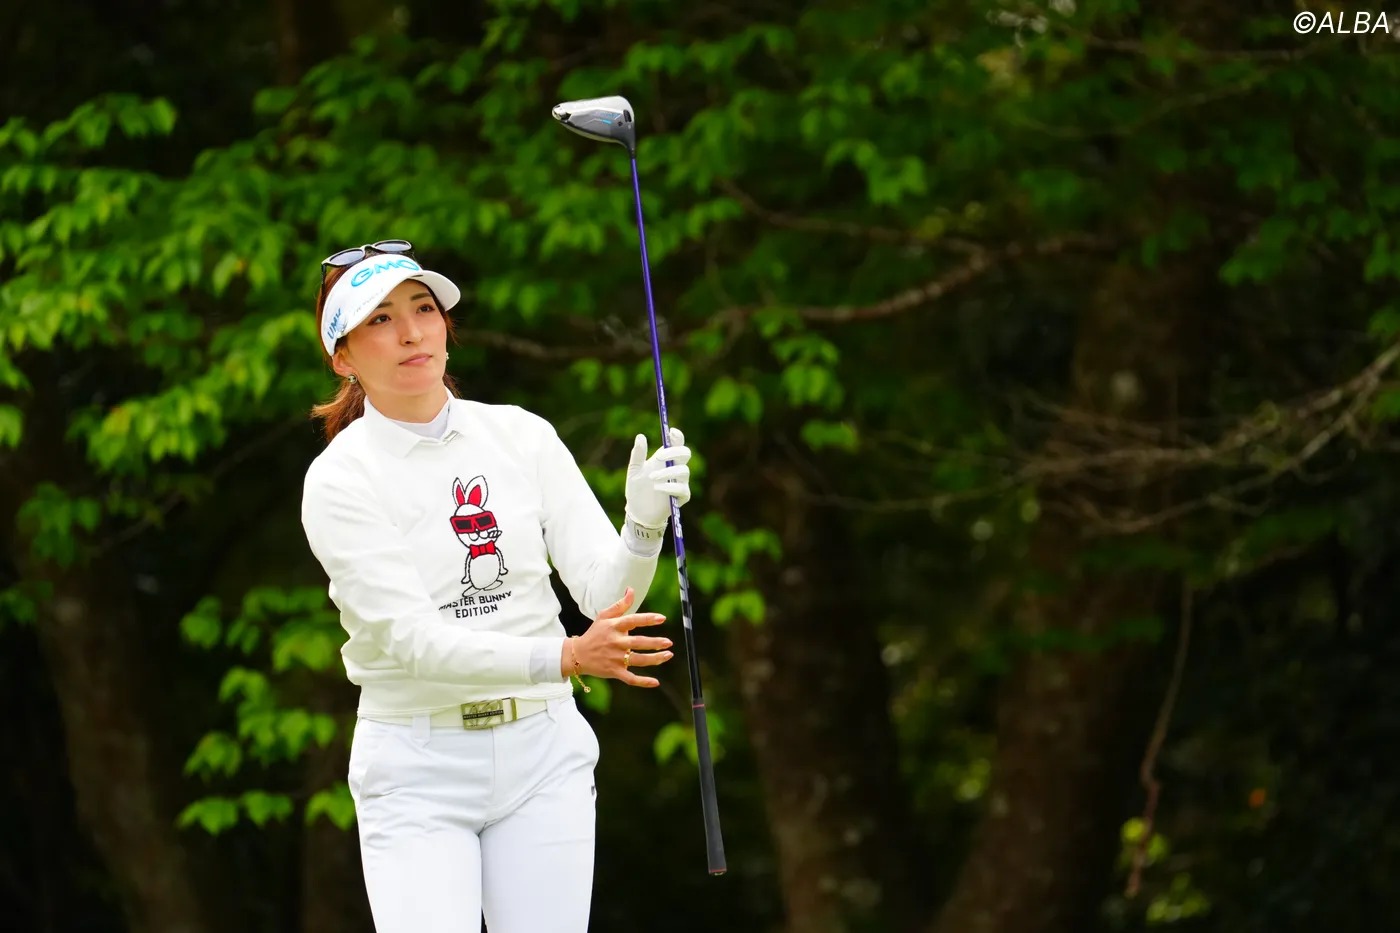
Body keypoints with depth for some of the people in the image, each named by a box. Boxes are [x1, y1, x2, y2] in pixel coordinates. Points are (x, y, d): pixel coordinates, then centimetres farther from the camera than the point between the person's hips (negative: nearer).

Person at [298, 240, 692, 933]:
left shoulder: (523, 436, 2)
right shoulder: (338, 480, -9)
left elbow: (606, 593, -3)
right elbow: (414, 639, -18)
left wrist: (645, 519, -24)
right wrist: (565, 657, -31)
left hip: (542, 752, 3)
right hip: (418, 770, -3)